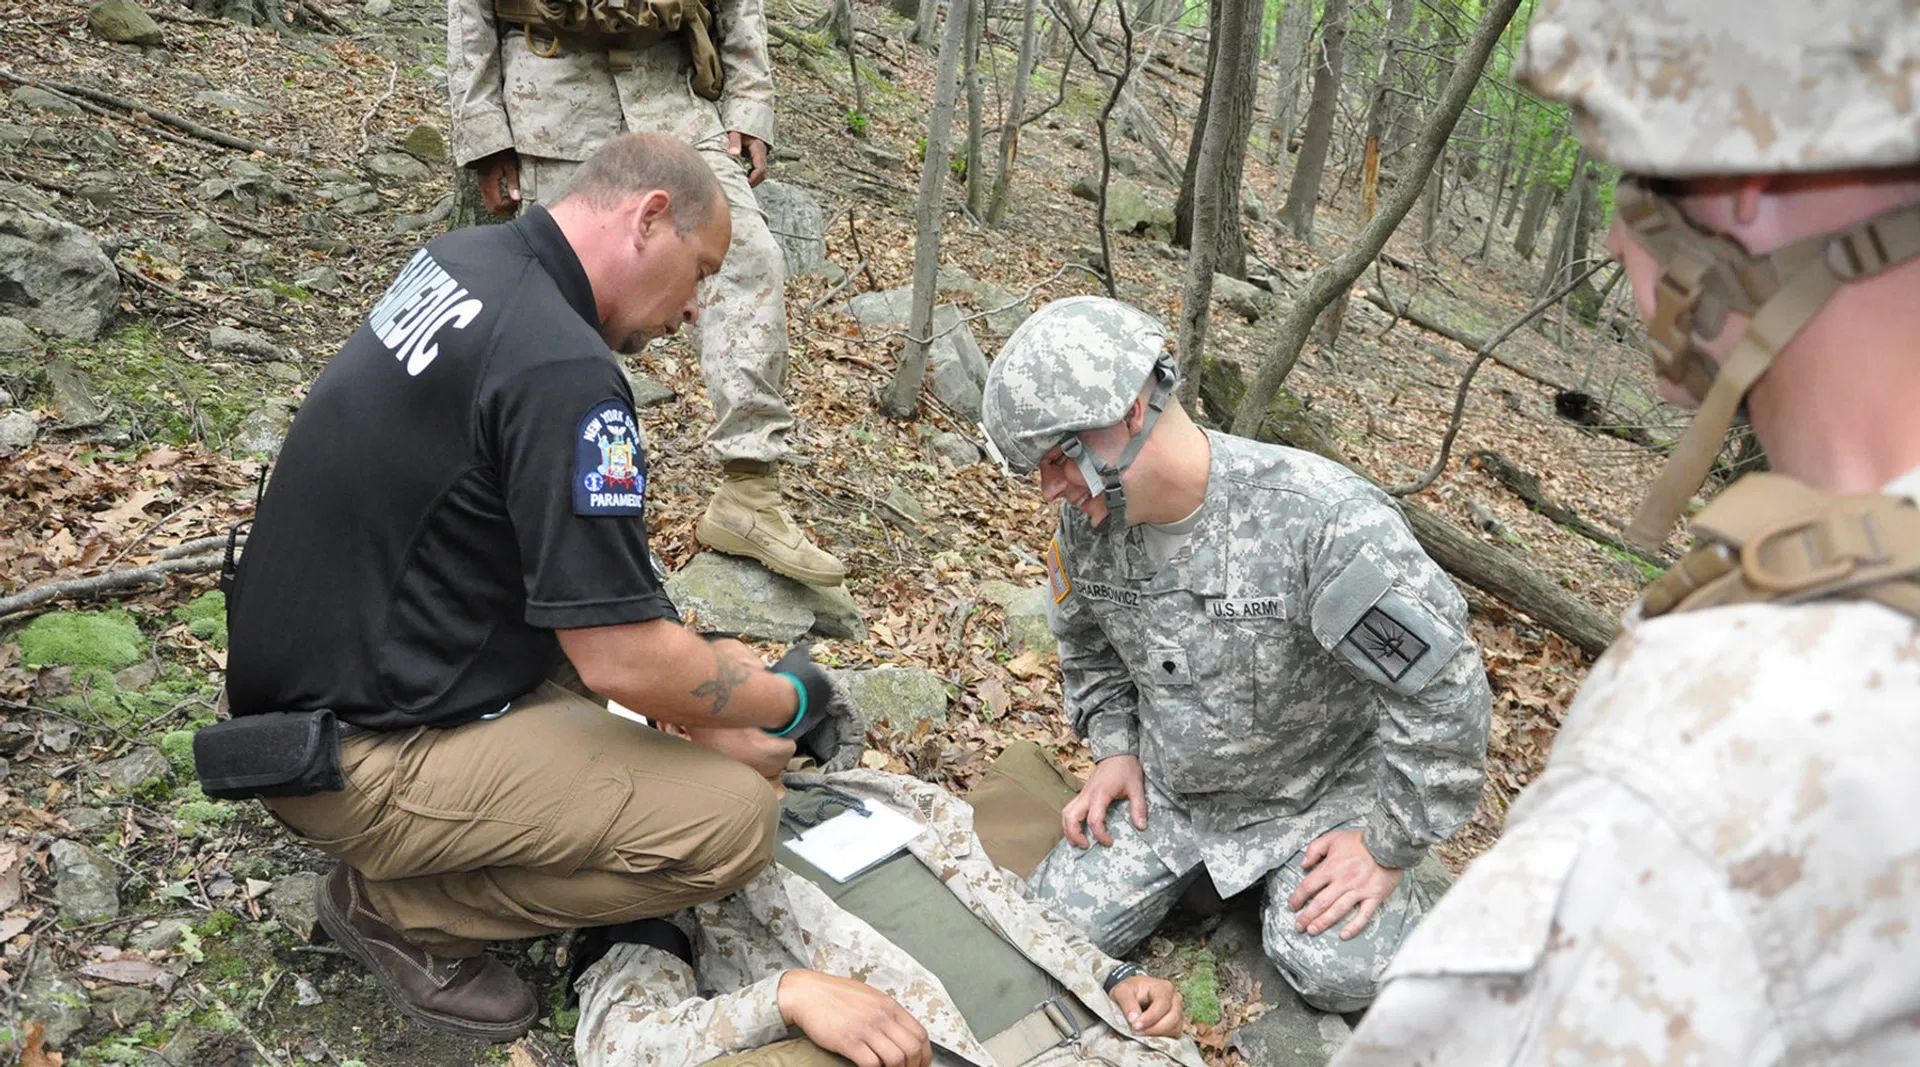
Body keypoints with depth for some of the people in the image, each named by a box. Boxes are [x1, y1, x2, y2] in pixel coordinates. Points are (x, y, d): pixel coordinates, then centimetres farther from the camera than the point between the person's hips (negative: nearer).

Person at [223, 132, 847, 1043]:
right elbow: (627, 666, -25)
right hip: (357, 755, -10)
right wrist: (787, 699, -7)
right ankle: (402, 909, 1)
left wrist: (646, 616, 15)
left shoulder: (458, 258, 4)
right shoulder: (564, 371, -25)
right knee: (733, 821, -17)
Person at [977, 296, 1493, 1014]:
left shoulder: (1324, 520, -32)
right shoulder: (1089, 521, -11)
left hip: (1319, 791, -4)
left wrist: (1390, 846, -16)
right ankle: (1199, 862, 20)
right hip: (1166, 788, 5)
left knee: (1341, 974, -22)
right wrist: (1117, 746, 0)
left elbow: (1441, 687, -24)